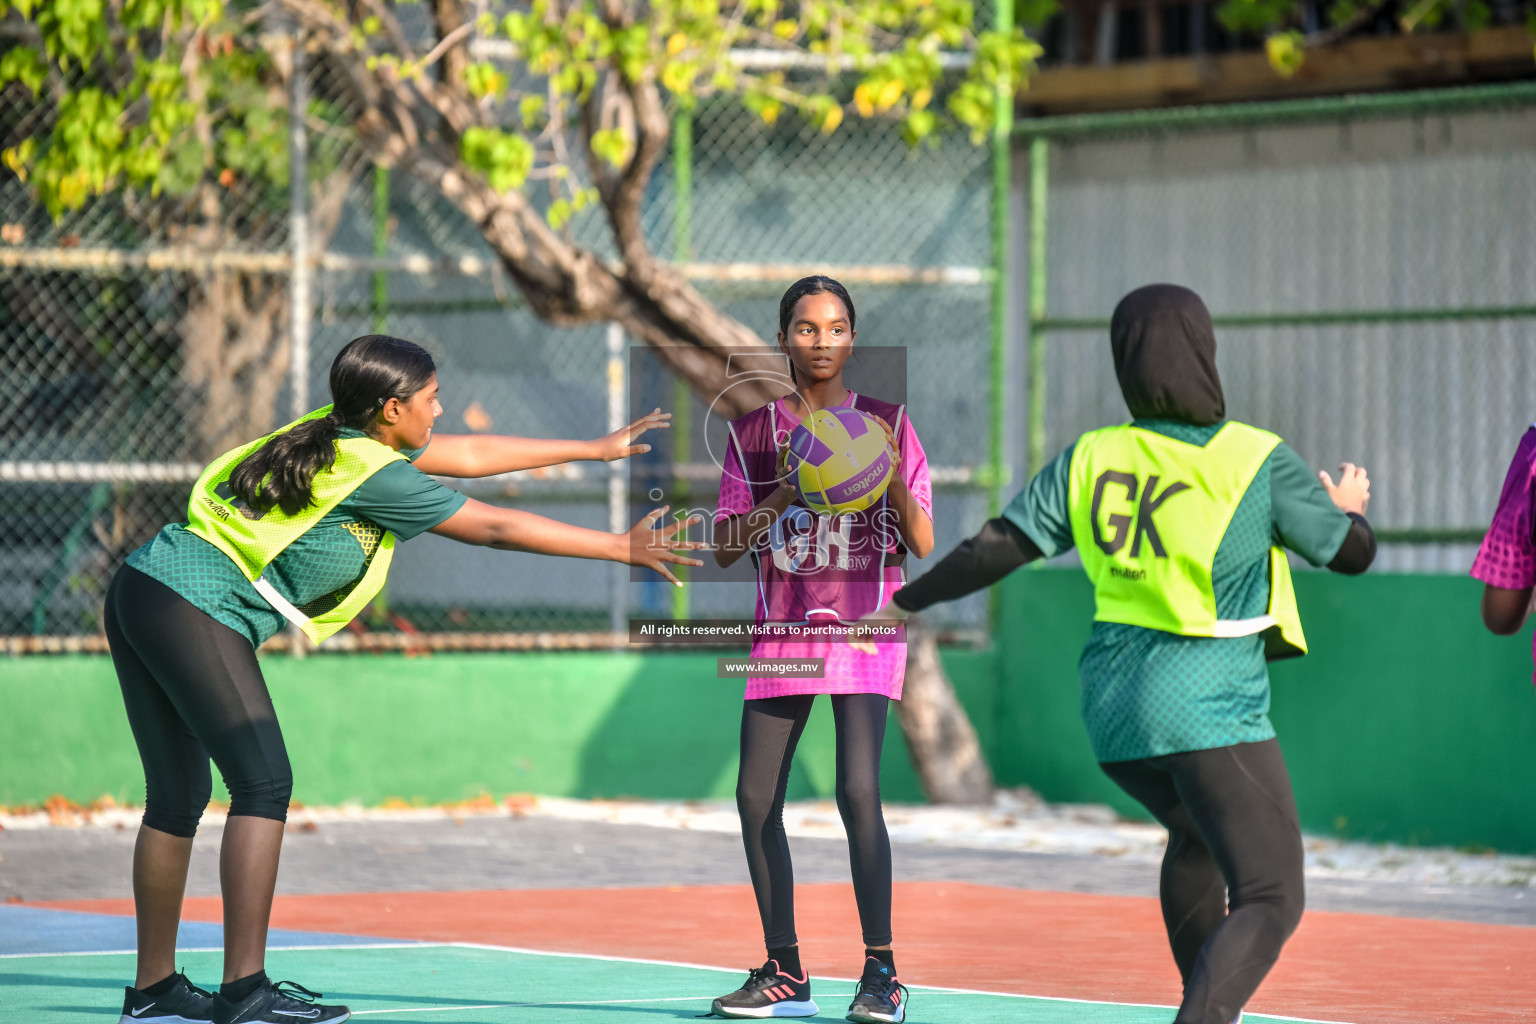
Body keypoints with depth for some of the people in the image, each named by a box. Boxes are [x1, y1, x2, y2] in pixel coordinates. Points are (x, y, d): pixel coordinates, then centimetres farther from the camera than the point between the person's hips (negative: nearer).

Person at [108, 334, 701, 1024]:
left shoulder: (338, 435, 15)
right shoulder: (375, 475, -11)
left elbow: (468, 455, 24)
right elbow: (495, 528, -7)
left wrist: (597, 449, 29)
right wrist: (624, 548, 0)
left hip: (141, 589, 10)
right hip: (201, 610, -10)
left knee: (179, 794, 13)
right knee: (263, 783, -9)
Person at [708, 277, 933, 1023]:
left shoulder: (886, 423, 2)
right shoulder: (753, 431, 7)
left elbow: (922, 544, 0)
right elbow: (726, 547, 3)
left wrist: (893, 477, -17)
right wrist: (782, 497, -13)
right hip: (782, 627, 3)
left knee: (857, 791, -17)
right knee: (756, 799, -2)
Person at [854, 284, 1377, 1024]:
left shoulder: (1091, 459, 0)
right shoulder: (1259, 463, -10)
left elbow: (998, 547, -1)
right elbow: (1353, 552, 0)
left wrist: (902, 604, 12)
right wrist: (1348, 506, 23)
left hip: (1115, 708, 6)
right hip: (1213, 712, -6)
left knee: (1196, 838, 33)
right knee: (1269, 902, -7)